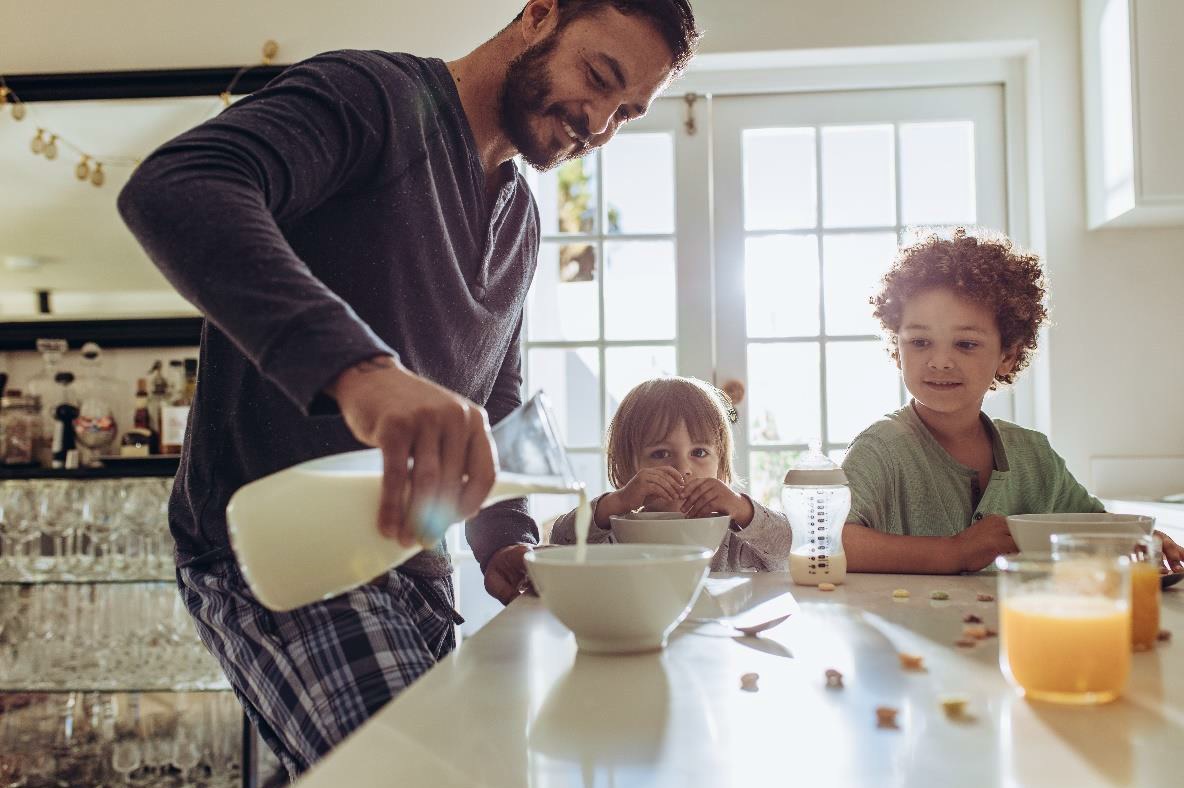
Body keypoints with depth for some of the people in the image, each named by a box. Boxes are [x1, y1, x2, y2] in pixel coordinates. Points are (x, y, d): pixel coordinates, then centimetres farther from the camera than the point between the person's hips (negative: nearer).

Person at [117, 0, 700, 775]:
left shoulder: (522, 220, 15)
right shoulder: (371, 94, -9)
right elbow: (171, 188, -28)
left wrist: (506, 541, 2)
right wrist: (356, 365, -44)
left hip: (410, 559, 8)